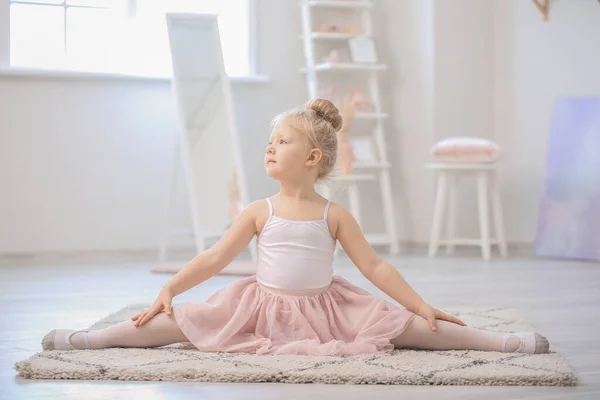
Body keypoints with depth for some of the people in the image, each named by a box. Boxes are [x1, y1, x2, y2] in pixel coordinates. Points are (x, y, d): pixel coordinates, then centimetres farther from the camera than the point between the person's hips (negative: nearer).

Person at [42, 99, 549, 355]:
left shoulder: (335, 215, -1)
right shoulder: (260, 212, 1)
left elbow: (375, 266, 1)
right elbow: (214, 258, 0)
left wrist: (423, 306, -3)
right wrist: (168, 290, -8)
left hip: (323, 308, 0)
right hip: (263, 305, 1)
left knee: (407, 324, -12)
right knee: (182, 319, -15)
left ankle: (505, 342, -9)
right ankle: (90, 339, -13)